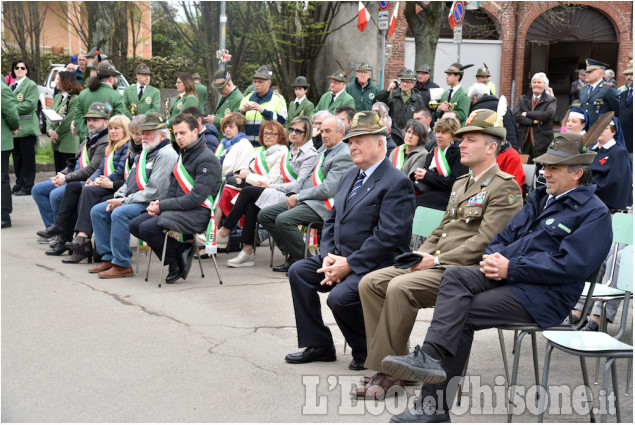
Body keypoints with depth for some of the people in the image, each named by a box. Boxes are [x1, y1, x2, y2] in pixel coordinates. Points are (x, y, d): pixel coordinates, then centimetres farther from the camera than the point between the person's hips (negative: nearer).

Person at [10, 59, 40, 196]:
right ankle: (19, 184, 19)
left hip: (26, 127, -7)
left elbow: (30, 104, -15)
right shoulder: (12, 86, 18)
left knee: (27, 158, -3)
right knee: (17, 158, 11)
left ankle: (27, 187, 2)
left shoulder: (31, 85, -4)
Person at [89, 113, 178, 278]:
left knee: (119, 214, -32)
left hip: (152, 204, -10)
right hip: (132, 201, 11)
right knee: (97, 211, 3)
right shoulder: (144, 153, 20)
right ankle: (108, 258, 3)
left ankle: (122, 265, -24)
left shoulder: (165, 155, -13)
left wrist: (124, 202, -16)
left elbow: (154, 190, -21)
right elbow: (129, 181, 23)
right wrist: (118, 198, 2)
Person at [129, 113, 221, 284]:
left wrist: (162, 206, -16)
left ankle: (177, 258, -2)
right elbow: (172, 188, 21)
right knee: (135, 225, 0)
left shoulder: (207, 159, -14)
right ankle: (181, 250, -2)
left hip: (197, 213, -10)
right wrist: (158, 202, 0)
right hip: (177, 209, 10)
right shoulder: (184, 155, 17)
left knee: (147, 228, -24)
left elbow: (196, 198, -20)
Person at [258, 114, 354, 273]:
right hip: (305, 200, 10)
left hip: (323, 204, -10)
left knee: (283, 219, -29)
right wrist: (293, 194, 3)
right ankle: (291, 255, 4)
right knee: (265, 215, 2)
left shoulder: (344, 155, -12)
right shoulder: (323, 150, 18)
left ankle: (301, 260, -12)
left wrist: (298, 197, -14)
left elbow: (327, 190, -20)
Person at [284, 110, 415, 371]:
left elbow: (387, 236, -20)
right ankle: (319, 345, 5)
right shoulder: (350, 176, 16)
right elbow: (332, 220, 17)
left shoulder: (397, 183, -13)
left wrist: (348, 265, -21)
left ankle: (367, 351, 0)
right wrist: (328, 256, -2)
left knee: (340, 297, -28)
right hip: (341, 257, 9)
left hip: (376, 265, -9)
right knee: (298, 271, -4)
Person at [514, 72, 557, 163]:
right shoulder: (523, 99, 14)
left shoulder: (550, 100, 5)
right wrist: (533, 121, -12)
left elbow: (548, 115, -15)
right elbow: (516, 116, -1)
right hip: (524, 142, 3)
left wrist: (527, 114, -9)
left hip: (541, 143, -3)